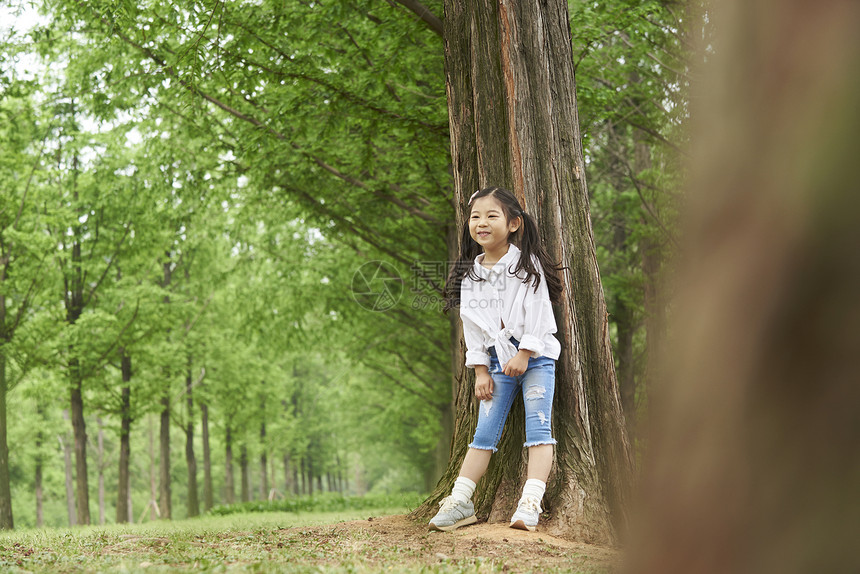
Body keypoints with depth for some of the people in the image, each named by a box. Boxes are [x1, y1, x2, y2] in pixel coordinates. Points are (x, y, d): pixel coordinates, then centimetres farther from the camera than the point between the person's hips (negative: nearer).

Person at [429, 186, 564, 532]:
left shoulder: (527, 265, -5)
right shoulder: (470, 275, 7)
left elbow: (537, 312, -9)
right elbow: (472, 325, 8)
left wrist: (524, 354, -15)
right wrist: (481, 371, 3)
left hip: (536, 356, -4)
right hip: (498, 362, 4)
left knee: (538, 428, -11)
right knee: (484, 433, 2)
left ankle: (530, 504, -15)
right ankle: (460, 502, 4)